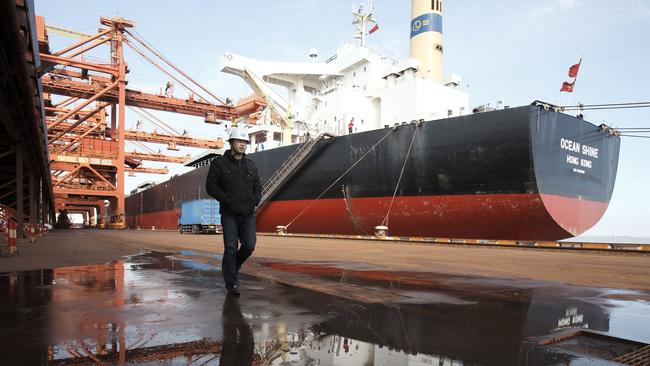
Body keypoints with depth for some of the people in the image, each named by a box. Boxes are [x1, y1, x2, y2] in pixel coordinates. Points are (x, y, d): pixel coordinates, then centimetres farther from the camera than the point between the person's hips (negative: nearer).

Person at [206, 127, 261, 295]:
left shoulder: (251, 165, 11)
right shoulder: (219, 163, -1)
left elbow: (257, 186, 17)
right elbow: (210, 186, -4)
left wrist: (255, 201, -2)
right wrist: (227, 199, -14)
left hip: (248, 214, 4)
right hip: (229, 214, -3)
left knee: (249, 245, -5)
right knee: (231, 248, -4)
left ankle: (233, 267, 25)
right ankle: (231, 283, 8)